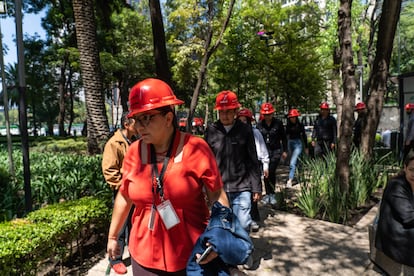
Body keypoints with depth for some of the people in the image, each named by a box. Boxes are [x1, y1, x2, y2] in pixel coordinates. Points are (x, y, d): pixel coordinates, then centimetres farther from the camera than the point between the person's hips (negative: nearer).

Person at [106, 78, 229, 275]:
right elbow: (124, 197, 8)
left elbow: (217, 197, -8)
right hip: (144, 255, 3)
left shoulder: (196, 148, -15)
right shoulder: (134, 152, -5)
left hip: (192, 256, -2)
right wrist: (112, 236, 16)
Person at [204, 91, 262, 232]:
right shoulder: (211, 130, 0)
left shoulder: (245, 130, -1)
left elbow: (253, 162, 3)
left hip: (241, 189, -1)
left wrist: (256, 188, 3)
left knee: (243, 226, 2)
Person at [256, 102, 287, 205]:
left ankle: (272, 194, 5)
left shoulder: (278, 123, -1)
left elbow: (283, 138, 7)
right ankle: (268, 194, 17)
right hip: (264, 151, 2)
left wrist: (285, 151, 7)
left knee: (271, 172, -10)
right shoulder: (259, 125, 3)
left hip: (276, 151, -2)